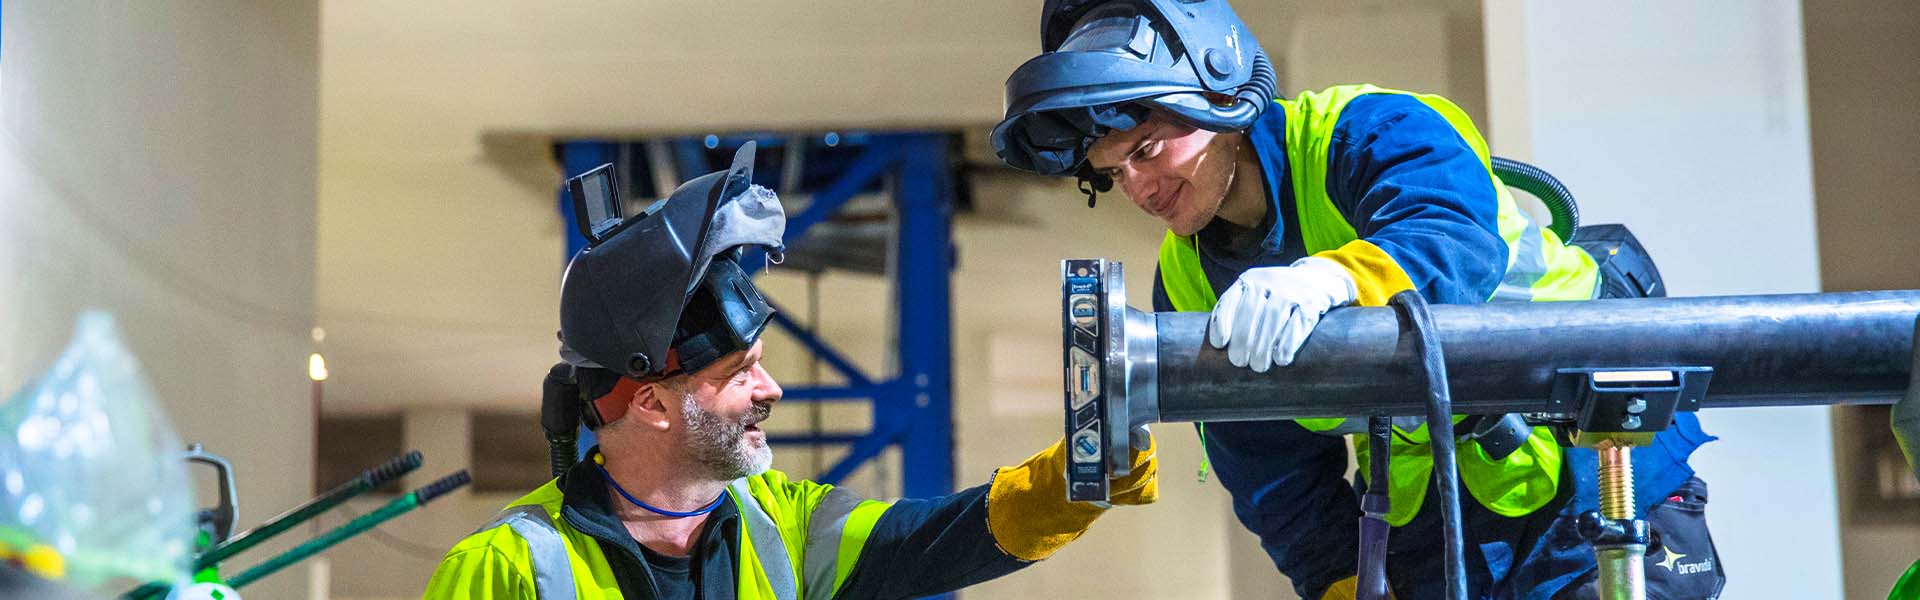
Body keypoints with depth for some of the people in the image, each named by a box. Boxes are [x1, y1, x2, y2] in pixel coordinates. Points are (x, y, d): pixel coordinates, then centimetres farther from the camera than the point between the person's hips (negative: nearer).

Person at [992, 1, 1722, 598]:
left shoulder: (1369, 131, -17)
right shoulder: (1188, 287, -1)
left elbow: (1459, 237, -39)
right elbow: (1274, 480, 2)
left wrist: (1335, 277, -57)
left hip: (1593, 471, -5)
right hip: (1425, 516, 5)